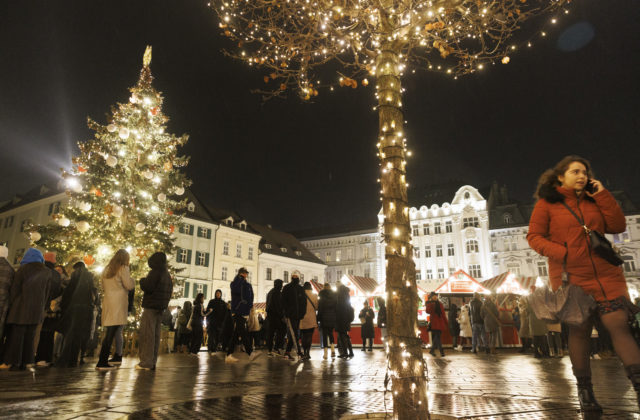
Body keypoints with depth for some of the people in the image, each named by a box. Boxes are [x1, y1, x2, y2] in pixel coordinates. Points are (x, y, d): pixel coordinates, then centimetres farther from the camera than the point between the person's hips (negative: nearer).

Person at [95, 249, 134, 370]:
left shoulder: (107, 269, 18)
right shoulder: (123, 268, -4)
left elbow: (103, 287, 23)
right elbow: (129, 285, -7)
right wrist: (132, 280, 11)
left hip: (107, 301, 8)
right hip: (118, 302, -8)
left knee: (110, 332, 10)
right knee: (111, 333, -8)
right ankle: (102, 362, -11)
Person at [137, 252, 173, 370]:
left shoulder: (155, 272, -11)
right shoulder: (167, 275, 16)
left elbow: (148, 287, -18)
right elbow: (170, 291, 20)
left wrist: (142, 281, 0)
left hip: (151, 307, -8)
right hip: (161, 307, 8)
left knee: (147, 334, -4)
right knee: (155, 335, 10)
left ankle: (146, 362, -4)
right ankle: (152, 362, 13)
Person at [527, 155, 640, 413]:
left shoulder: (593, 200, 15)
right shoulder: (547, 203, 2)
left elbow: (617, 226, 6)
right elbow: (534, 236, -3)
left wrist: (602, 195, 2)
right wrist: (562, 253, -17)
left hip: (605, 274, 3)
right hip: (570, 276, -3)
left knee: (618, 325, -7)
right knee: (579, 330, 3)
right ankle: (584, 391, 15)